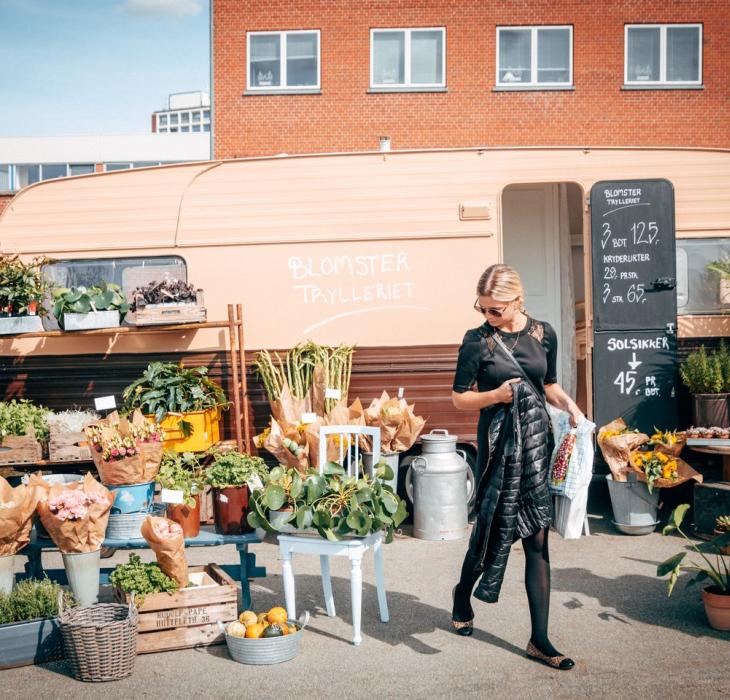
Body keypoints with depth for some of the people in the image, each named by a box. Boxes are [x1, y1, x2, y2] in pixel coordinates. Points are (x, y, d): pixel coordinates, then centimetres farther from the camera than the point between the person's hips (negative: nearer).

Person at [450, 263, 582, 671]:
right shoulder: (477, 340, -6)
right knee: (495, 527, 5)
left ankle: (540, 640, 9)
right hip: (499, 444, -3)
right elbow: (460, 399, -2)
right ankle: (463, 594, 37)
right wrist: (495, 396, -19)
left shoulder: (544, 334, 4)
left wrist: (570, 406, -1)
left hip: (538, 441, 3)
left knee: (537, 539, 3)